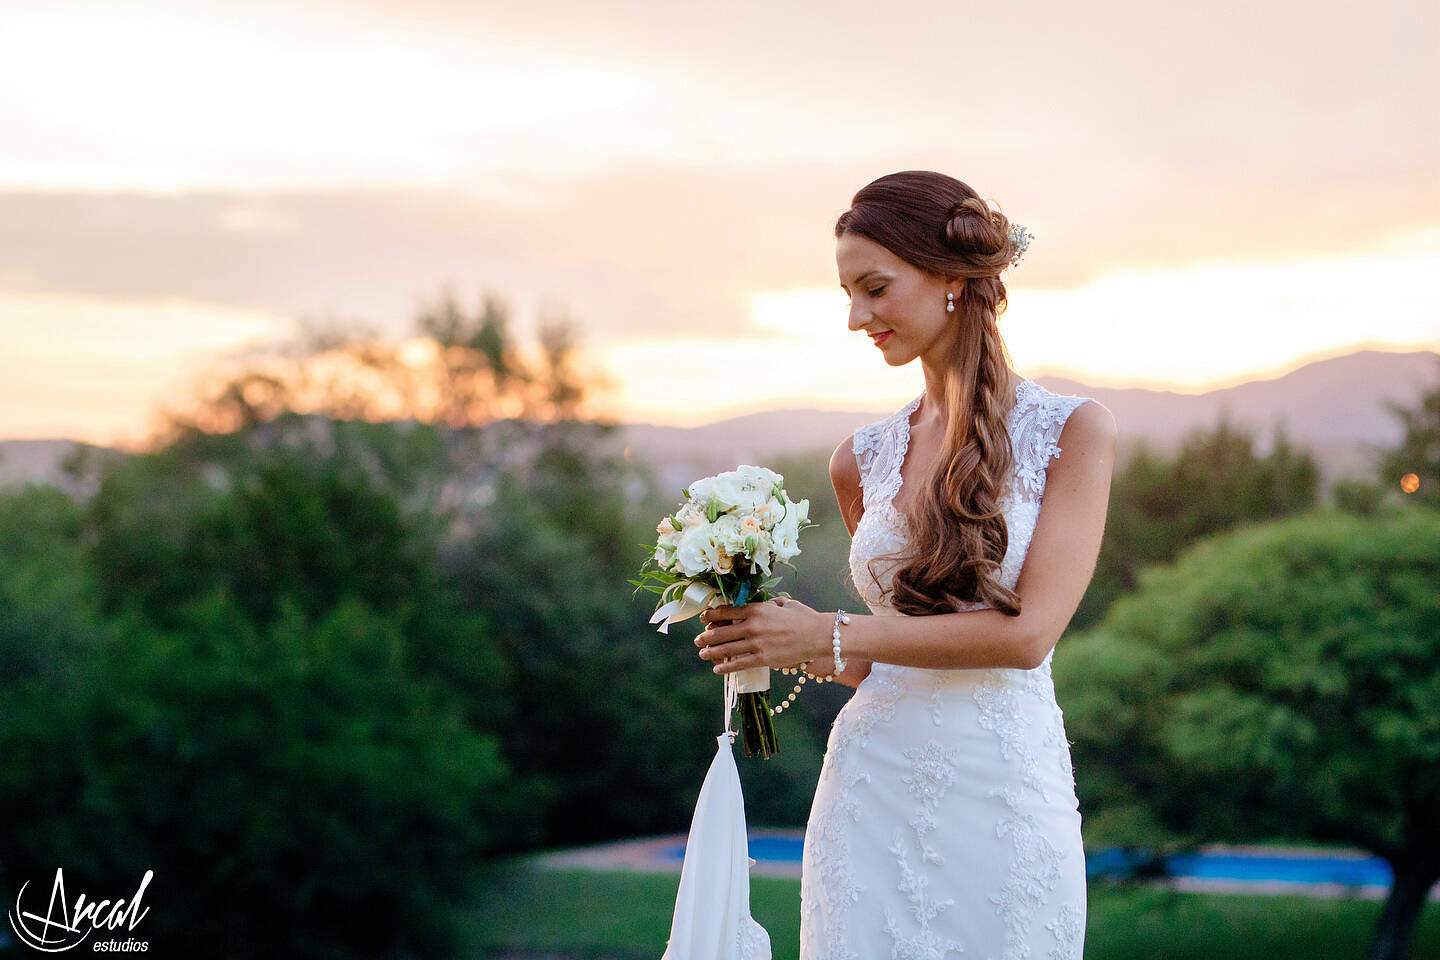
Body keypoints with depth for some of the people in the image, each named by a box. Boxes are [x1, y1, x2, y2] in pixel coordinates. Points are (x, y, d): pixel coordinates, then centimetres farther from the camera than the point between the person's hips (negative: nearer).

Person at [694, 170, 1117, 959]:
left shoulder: (1071, 431, -4)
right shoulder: (864, 460, 8)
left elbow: (1027, 632, -12)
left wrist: (832, 636, -12)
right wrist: (787, 641, -1)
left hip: (1002, 793, -3)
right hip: (873, 783, 3)